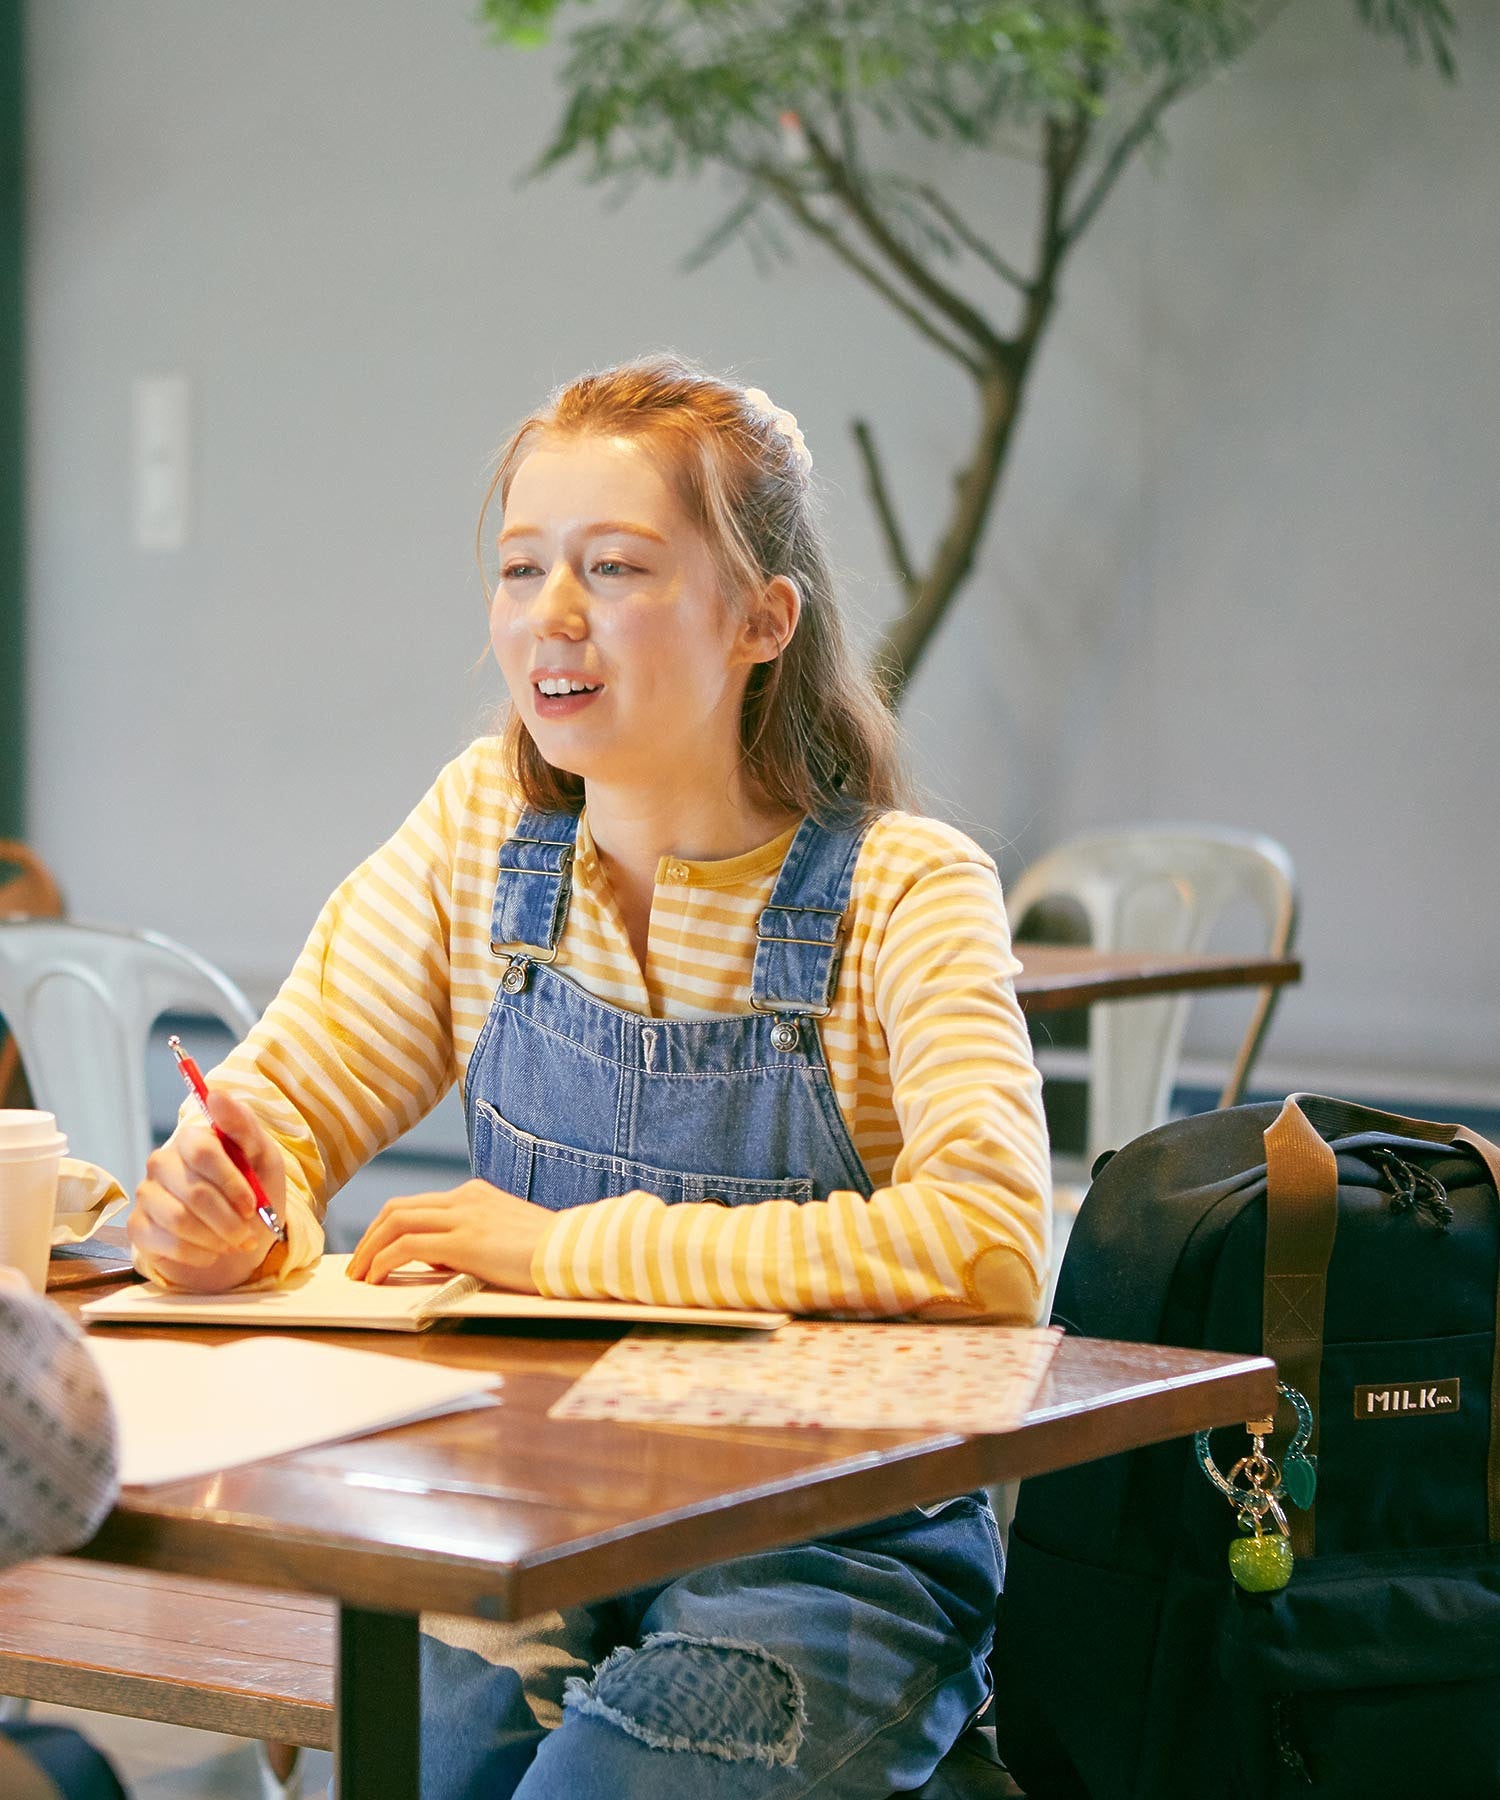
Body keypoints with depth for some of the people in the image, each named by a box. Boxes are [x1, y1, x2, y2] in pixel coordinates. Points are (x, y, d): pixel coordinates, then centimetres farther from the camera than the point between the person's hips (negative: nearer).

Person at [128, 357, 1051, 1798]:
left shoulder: (904, 894, -11)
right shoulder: (487, 828, 2)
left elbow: (988, 1242, -26)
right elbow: (291, 1093, 6)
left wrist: (569, 1249, -23)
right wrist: (233, 1208, -19)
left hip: (834, 1554, -3)